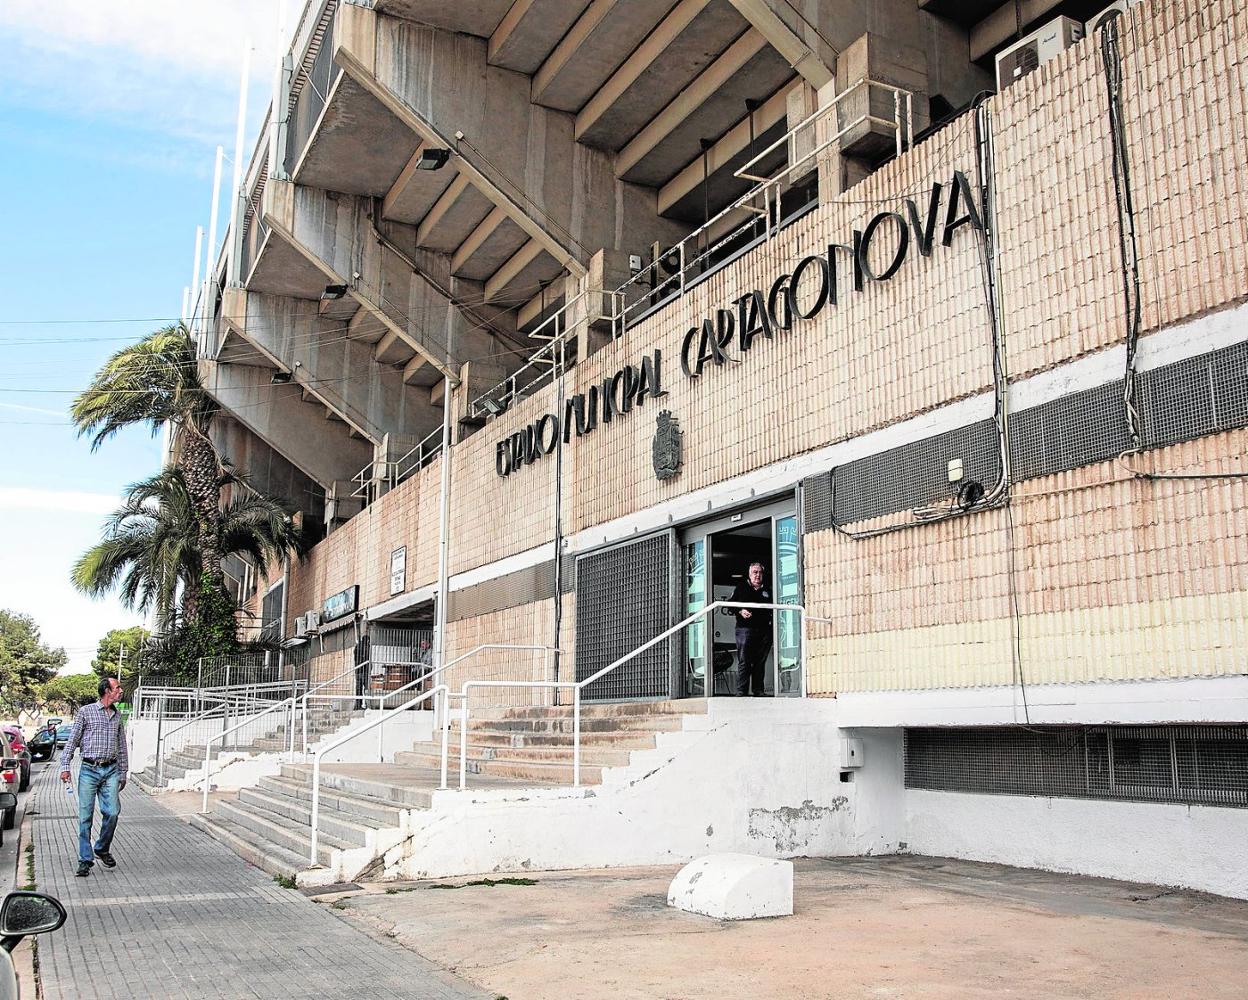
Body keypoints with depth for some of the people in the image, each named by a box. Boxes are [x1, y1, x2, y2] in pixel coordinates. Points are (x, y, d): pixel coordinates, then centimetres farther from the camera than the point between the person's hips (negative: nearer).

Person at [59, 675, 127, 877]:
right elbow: (72, 741, 2)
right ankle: (85, 860, 6)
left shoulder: (117, 715, 14)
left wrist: (123, 772, 18)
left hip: (110, 771, 3)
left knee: (112, 813, -7)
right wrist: (65, 766, -6)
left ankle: (102, 849, 16)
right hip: (89, 770, -3)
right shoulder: (85, 711, 1)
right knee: (85, 816, -2)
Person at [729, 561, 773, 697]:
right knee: (744, 662, -7)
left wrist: (771, 616, 4)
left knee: (760, 662, 6)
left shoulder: (767, 590, 18)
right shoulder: (741, 588, 9)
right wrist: (740, 611, -11)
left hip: (764, 630, 3)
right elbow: (730, 604, 5)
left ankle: (759, 691, 12)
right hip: (745, 629, -3)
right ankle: (741, 692, -6)